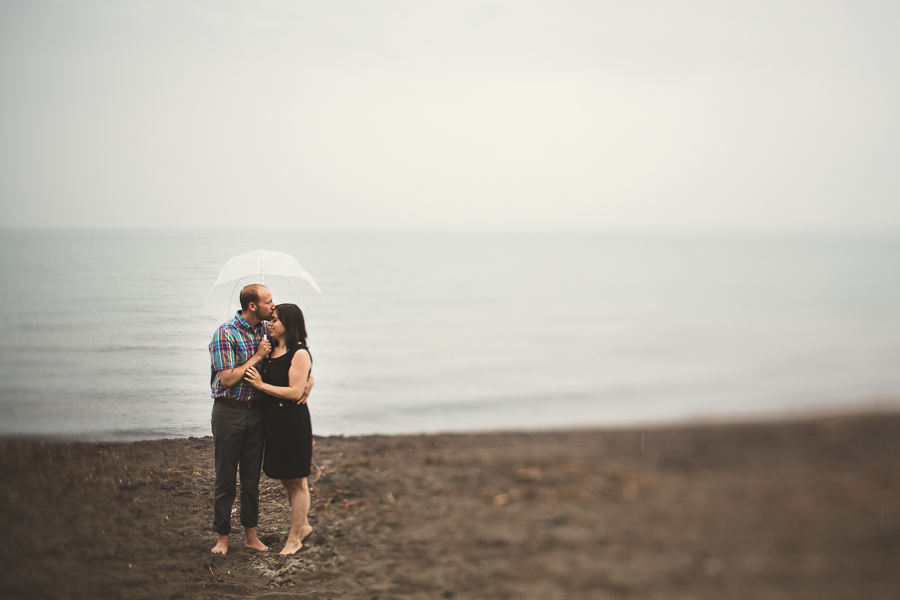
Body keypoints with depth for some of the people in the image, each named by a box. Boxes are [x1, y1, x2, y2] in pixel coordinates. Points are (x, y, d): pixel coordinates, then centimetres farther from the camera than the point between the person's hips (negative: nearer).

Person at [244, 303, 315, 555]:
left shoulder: (299, 353, -13)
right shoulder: (271, 350, 9)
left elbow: (295, 392, -18)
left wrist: (261, 385, -16)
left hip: (293, 421, -8)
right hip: (272, 421, 8)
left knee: (297, 481, 3)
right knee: (286, 479, 18)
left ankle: (295, 538, 11)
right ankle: (303, 525, 34)